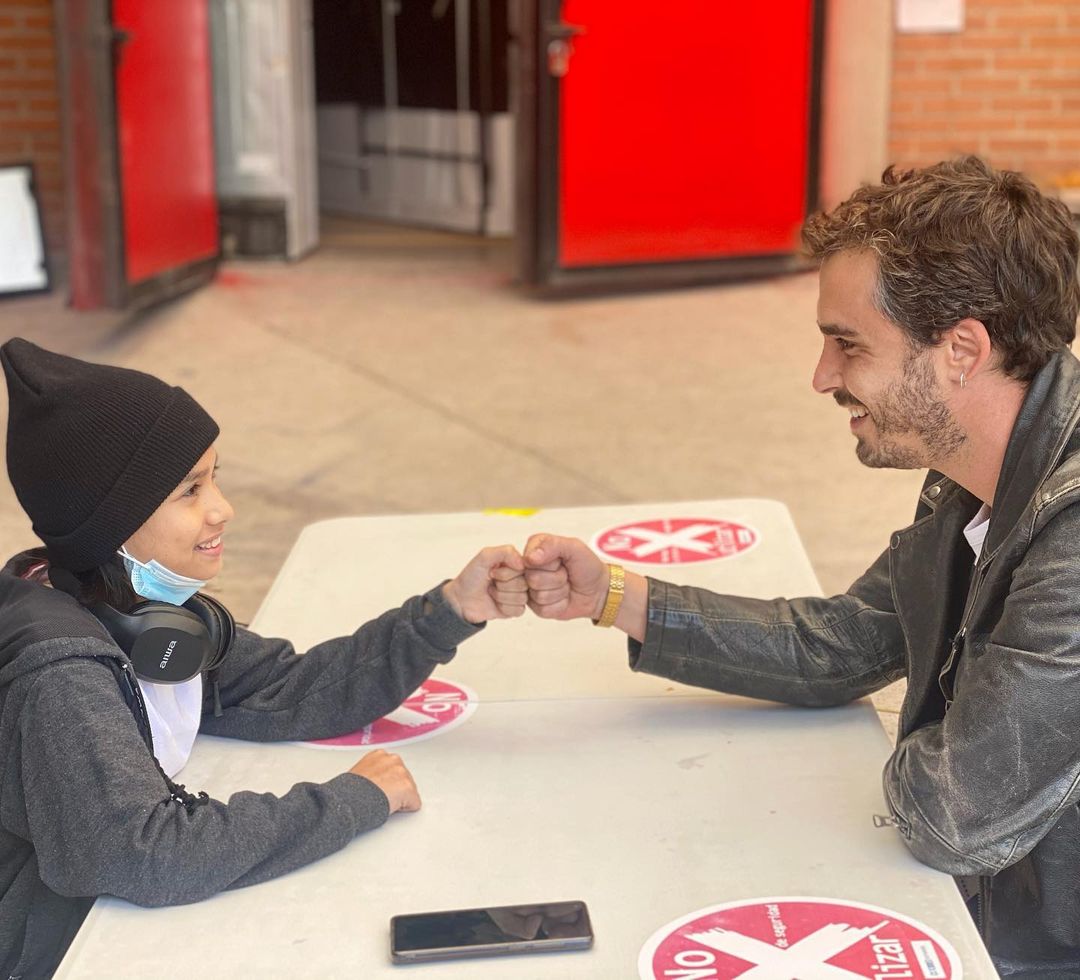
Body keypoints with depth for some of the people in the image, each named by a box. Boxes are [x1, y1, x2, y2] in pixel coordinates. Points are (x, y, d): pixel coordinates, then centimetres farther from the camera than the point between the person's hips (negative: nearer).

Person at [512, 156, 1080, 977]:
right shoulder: (977, 482, 0)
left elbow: (957, 820, -29)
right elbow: (840, 646, 11)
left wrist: (913, 763, -5)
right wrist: (611, 596, 5)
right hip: (972, 912, 7)